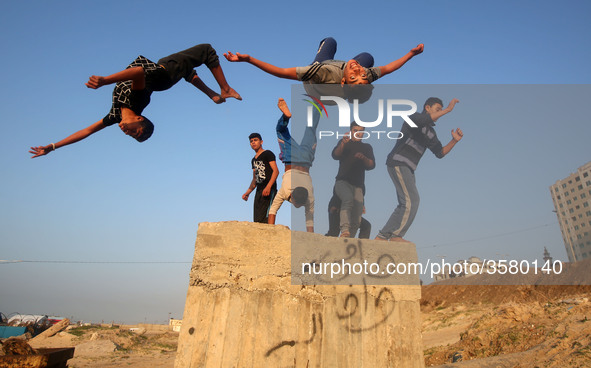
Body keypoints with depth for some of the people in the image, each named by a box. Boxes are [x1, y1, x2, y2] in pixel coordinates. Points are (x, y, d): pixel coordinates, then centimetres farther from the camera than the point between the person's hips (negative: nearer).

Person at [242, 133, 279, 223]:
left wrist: (268, 186, -23)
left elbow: (276, 171, -11)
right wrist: (248, 192, 15)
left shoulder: (268, 154, 1)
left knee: (263, 219, -19)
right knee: (256, 220, 3)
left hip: (269, 190, -8)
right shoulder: (253, 160, 23)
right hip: (259, 191, 8)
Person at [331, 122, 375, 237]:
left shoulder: (367, 147, 22)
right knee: (348, 199, -36)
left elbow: (371, 165, 8)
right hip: (342, 181, -3)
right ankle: (344, 230, -48)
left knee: (356, 220, -8)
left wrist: (364, 158, -14)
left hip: (358, 185, 3)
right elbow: (335, 155, -4)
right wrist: (343, 143, -22)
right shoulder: (344, 143, 17)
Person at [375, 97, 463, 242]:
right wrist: (448, 109, -18)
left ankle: (381, 236, 5)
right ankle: (396, 235, -14)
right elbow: (423, 120, -26)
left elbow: (440, 153, 20)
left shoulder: (430, 132, 23)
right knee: (411, 200, -18)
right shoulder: (414, 117, -1)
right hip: (397, 163, -9)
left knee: (406, 205, 4)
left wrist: (454, 140, 6)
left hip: (407, 169, 9)